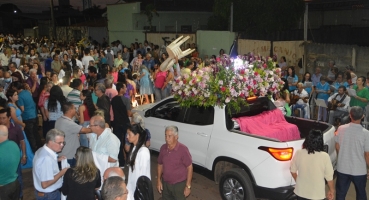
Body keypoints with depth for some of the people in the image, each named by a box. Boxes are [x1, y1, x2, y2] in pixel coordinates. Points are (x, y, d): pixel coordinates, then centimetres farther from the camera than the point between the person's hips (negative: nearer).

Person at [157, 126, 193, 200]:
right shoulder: (163, 148, -5)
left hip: (179, 184, -4)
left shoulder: (183, 149, -20)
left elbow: (189, 168, -14)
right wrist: (159, 180, 6)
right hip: (165, 183, 5)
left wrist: (188, 186, -13)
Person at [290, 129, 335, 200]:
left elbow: (293, 171, 2)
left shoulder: (298, 153, -11)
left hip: (301, 192, 2)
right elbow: (329, 177, -10)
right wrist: (331, 191, 6)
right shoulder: (324, 156, -19)